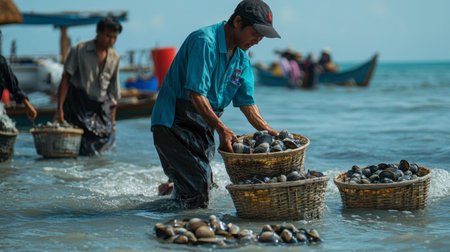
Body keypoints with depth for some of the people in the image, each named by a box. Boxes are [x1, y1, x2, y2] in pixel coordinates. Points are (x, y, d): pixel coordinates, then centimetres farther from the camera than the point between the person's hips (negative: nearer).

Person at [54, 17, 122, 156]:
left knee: (108, 137, -6)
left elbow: (114, 89, 12)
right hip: (78, 101, -5)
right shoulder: (79, 50, -7)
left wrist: (113, 118, 9)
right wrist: (59, 109, -15)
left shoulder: (114, 57, 6)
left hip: (101, 103, 5)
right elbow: (65, 80, -8)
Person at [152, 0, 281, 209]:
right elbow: (195, 93, -27)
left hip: (204, 128, 9)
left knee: (205, 187, 15)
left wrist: (270, 132, -2)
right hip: (174, 124, -9)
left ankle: (169, 189, 37)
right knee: (196, 200, -15)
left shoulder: (241, 57, 8)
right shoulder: (204, 42, -21)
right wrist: (221, 129, -34)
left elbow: (247, 103, 10)